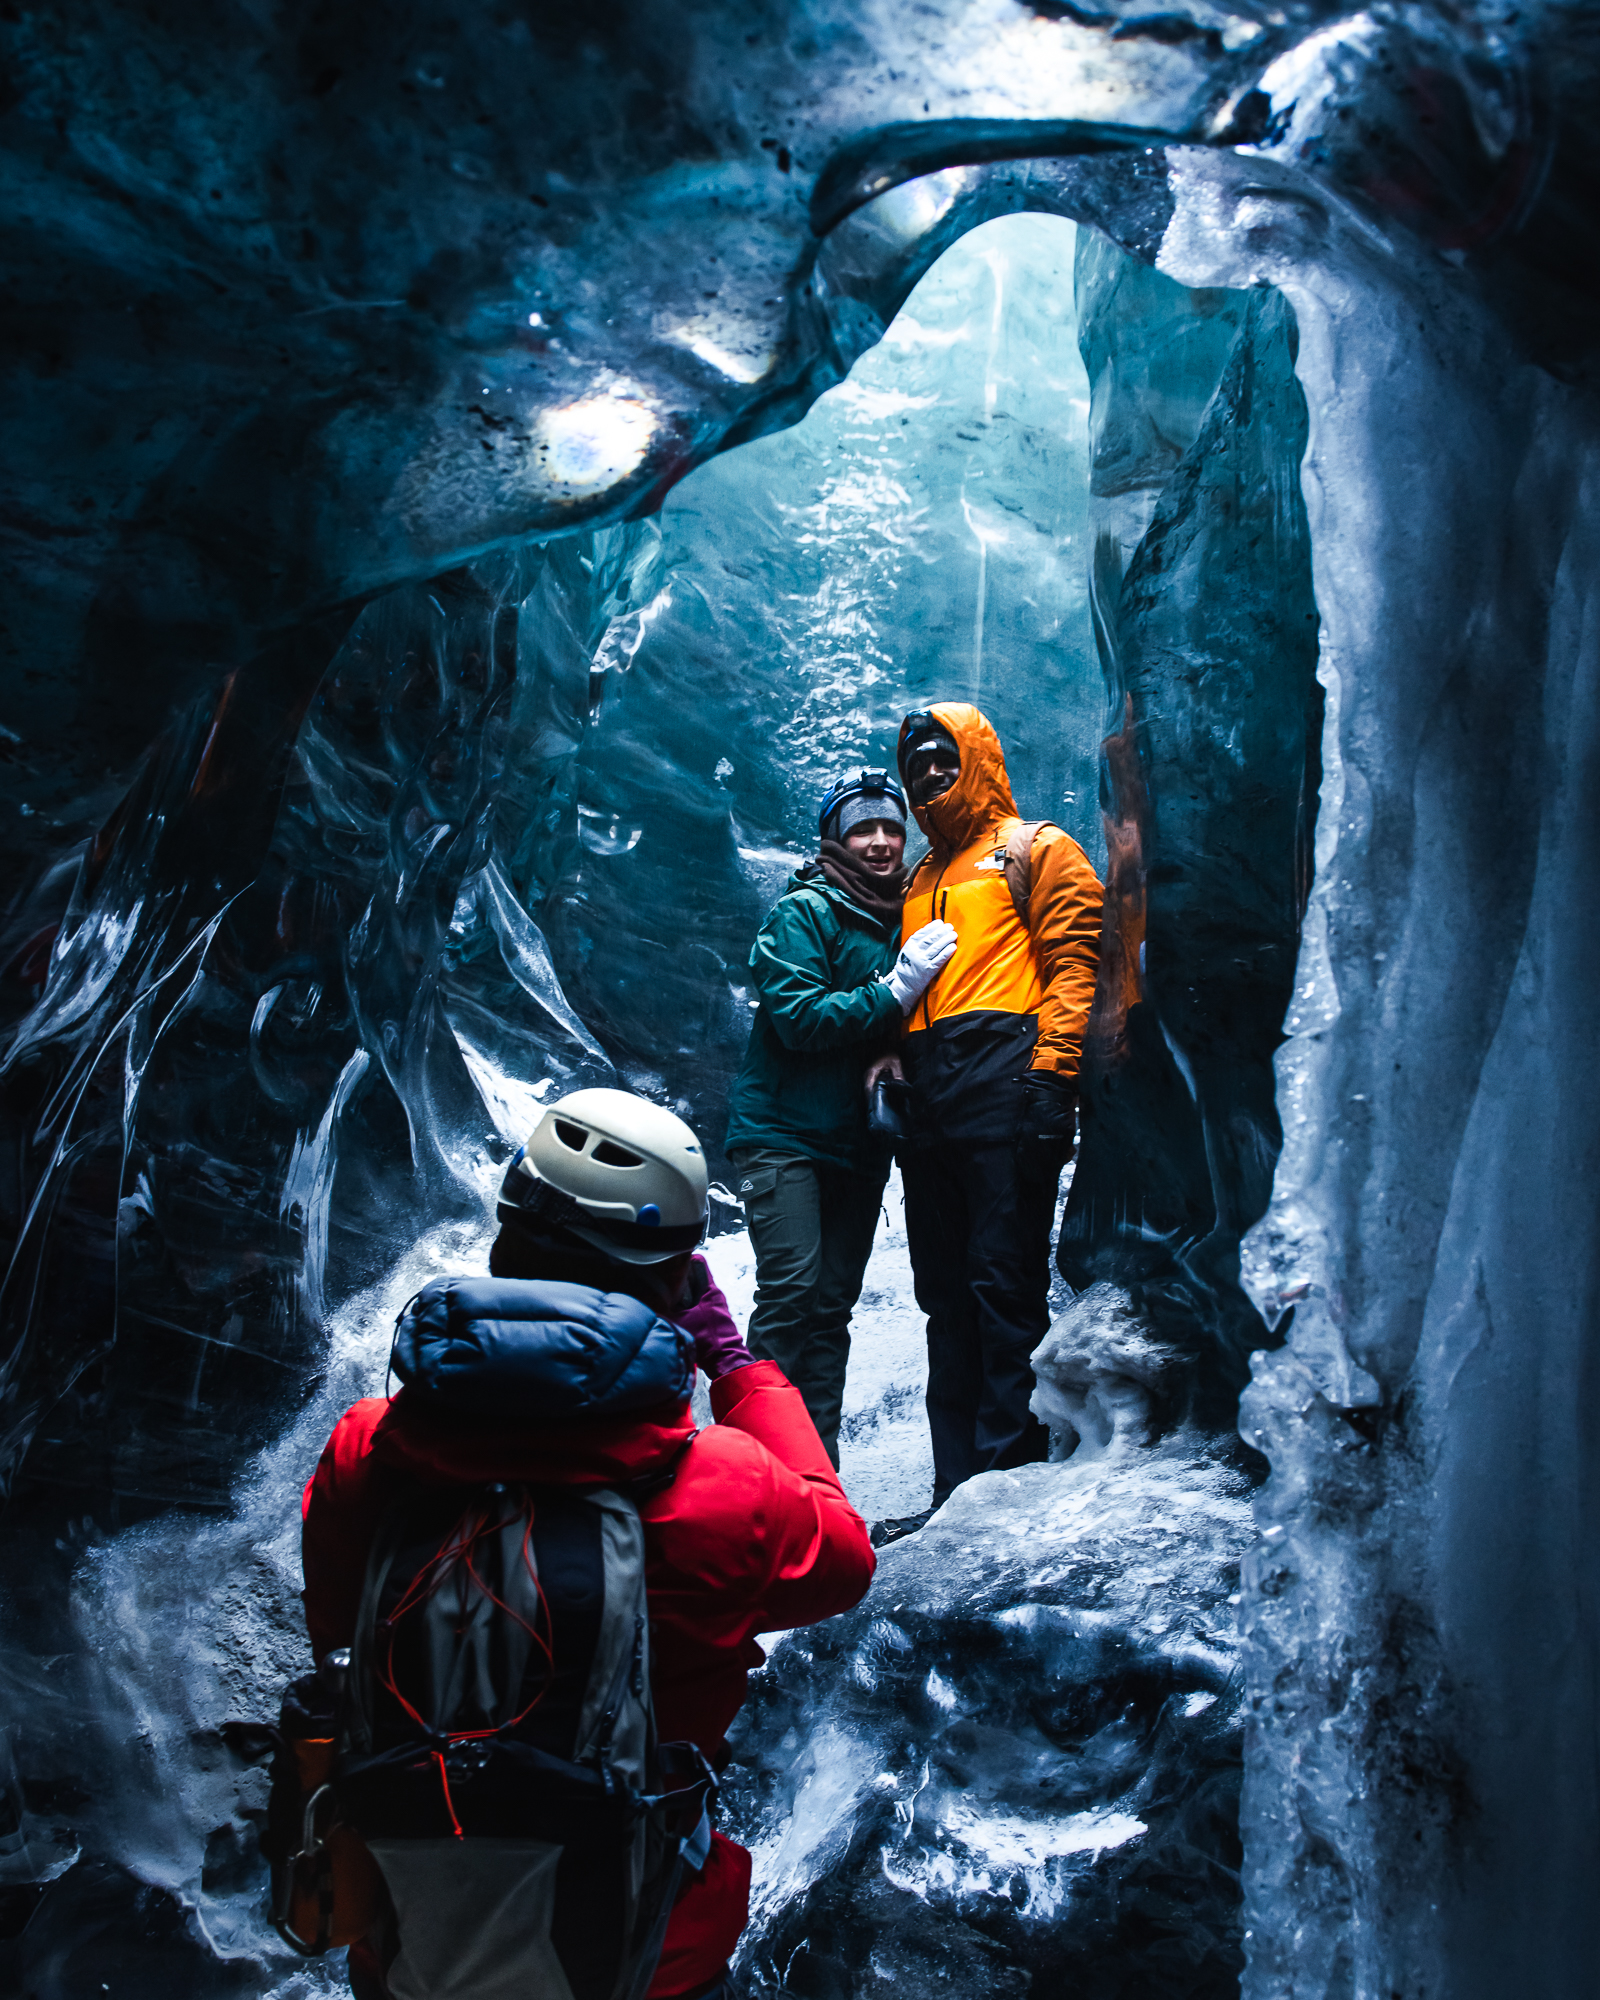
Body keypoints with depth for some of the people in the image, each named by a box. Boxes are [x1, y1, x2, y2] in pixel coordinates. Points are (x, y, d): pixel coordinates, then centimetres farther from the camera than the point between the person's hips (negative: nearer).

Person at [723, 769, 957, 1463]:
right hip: (783, 1132, -6)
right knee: (791, 1290, -16)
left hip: (858, 1143, 6)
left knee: (833, 1305, 6)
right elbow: (799, 1018, -17)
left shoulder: (901, 921, 14)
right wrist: (897, 988, -20)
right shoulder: (802, 912, -5)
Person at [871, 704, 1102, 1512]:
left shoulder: (1034, 849, 7)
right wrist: (888, 1059, 10)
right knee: (946, 1291, 6)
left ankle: (1011, 1465, -5)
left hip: (1004, 1088, -7)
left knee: (1005, 1281, -9)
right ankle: (957, 1484, 10)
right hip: (930, 1104, 7)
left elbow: (1073, 961, -4)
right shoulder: (922, 879, 27)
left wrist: (1050, 1070, -16)